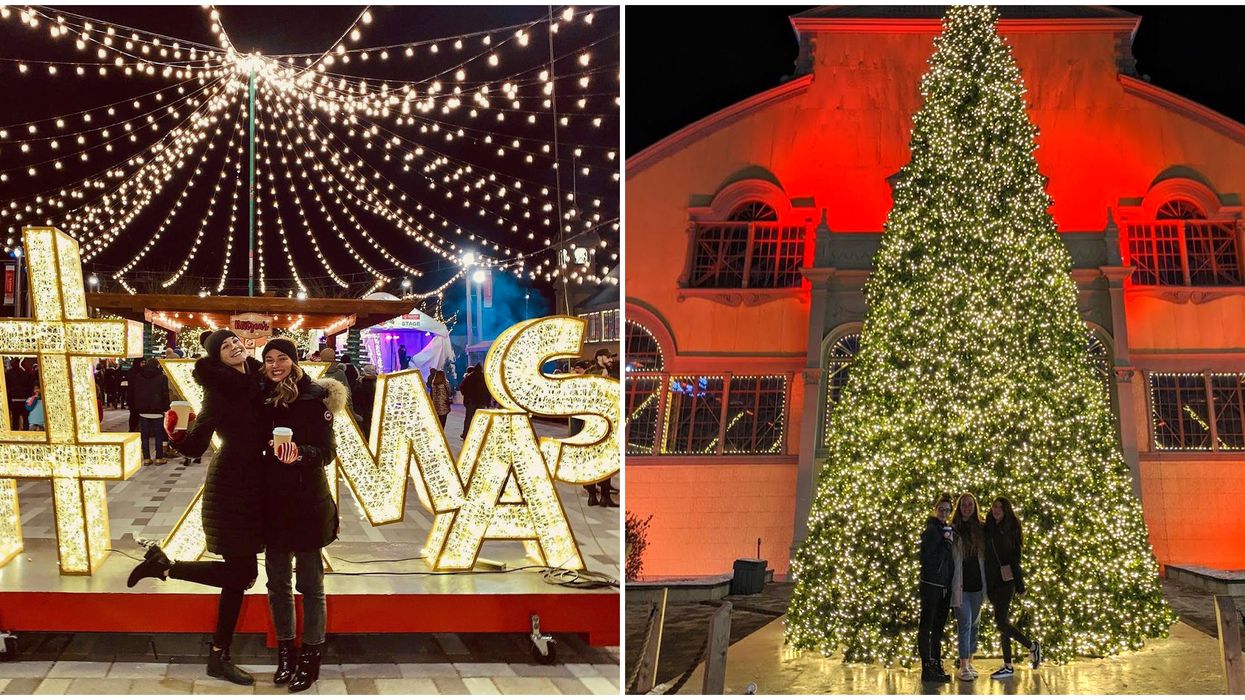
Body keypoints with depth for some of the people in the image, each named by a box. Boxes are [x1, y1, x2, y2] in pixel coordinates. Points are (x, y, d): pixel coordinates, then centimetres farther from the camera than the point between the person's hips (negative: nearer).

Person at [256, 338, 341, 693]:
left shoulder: (315, 396, -9)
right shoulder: (264, 398, 5)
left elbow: (327, 451, -13)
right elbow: (255, 445, 10)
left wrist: (299, 454, -30)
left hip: (308, 501, -5)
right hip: (273, 500, 5)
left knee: (310, 584, 3)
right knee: (277, 581, 12)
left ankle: (310, 658, 12)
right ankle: (285, 653, 24)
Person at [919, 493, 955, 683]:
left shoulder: (948, 530, 14)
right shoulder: (931, 530, -10)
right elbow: (927, 559, -17)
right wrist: (946, 544, -16)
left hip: (945, 586, 8)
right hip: (931, 584, -8)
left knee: (938, 628, 13)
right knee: (927, 627, -4)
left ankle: (936, 667, 20)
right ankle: (927, 669, -4)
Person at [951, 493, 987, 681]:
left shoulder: (980, 529, 8)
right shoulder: (953, 530, -4)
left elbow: (984, 557, 12)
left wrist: (986, 583, 6)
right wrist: (954, 585, -11)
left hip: (977, 584, 5)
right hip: (960, 585, -5)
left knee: (974, 624, 10)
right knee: (965, 624, -8)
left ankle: (969, 662, 19)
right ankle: (964, 667, -7)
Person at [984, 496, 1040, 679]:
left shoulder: (1011, 529, -2)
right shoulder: (988, 529, 10)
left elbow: (1015, 557, -6)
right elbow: (984, 556, 10)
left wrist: (1019, 582, -11)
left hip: (1006, 580, -5)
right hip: (992, 581, 5)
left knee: (1001, 621, -13)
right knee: (1002, 622, 7)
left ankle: (1032, 646, 7)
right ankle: (1008, 666, 10)